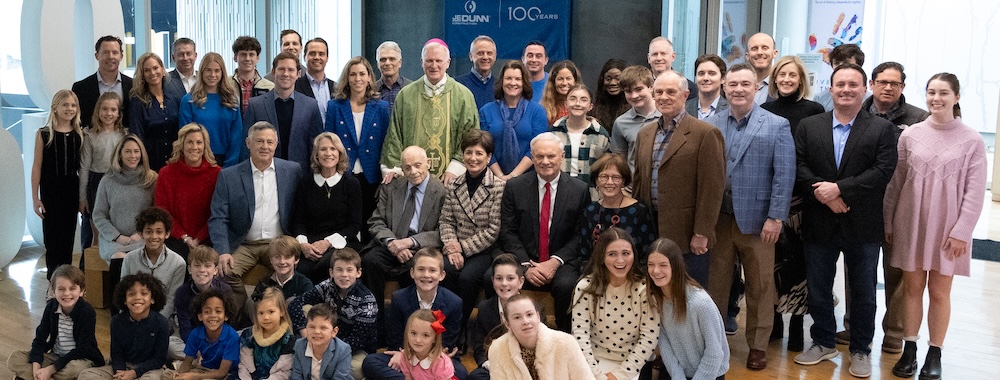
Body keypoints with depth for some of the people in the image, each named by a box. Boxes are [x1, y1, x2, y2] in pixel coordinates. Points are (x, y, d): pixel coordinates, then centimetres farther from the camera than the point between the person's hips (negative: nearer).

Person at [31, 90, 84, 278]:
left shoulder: (80, 135, 4)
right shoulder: (43, 134, -3)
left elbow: (82, 167, 6)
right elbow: (37, 166, -3)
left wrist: (83, 196, 3)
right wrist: (35, 198, -6)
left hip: (72, 191, 2)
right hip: (50, 191, -2)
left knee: (68, 237, 8)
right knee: (52, 237, 2)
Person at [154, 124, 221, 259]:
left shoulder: (216, 173, 2)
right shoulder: (167, 173, 5)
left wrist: (198, 239, -9)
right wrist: (184, 238, -7)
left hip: (206, 241, 0)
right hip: (176, 240, 1)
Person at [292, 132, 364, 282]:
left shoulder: (351, 184, 8)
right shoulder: (306, 183, 14)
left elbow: (356, 224, 3)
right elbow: (298, 221, 12)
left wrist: (328, 242, -11)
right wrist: (303, 243, -9)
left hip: (341, 243, -1)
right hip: (310, 245, 1)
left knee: (326, 264, -35)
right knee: (301, 270, -32)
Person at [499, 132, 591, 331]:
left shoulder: (579, 190, 3)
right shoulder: (515, 187, 6)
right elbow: (508, 232, 2)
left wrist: (555, 262, -12)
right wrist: (525, 265, -11)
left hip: (561, 262, 0)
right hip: (523, 261, 1)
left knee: (566, 285, -33)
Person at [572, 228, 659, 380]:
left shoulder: (645, 288, -9)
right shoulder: (586, 287, -7)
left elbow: (649, 338, -10)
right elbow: (580, 333, -9)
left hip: (633, 363, -1)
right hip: (597, 360, 1)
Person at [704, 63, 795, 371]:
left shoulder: (777, 126, 0)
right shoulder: (710, 125, 7)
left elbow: (785, 175, -5)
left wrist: (775, 217, -12)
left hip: (756, 220, -2)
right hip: (717, 219, 2)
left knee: (760, 287, 7)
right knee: (716, 283, 11)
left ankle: (758, 345, 21)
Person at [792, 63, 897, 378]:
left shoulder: (882, 129, -1)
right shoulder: (808, 126, 5)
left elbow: (883, 171, -12)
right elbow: (799, 167, -3)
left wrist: (839, 188, -19)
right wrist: (822, 193, -18)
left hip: (863, 225, -2)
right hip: (819, 223, 2)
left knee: (863, 292, 10)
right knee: (818, 289, 12)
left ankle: (860, 350, 24)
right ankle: (823, 343, 29)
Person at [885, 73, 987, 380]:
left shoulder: (972, 141, -4)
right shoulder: (910, 135, 1)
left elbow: (974, 192, -4)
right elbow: (895, 182, 5)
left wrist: (961, 231, -10)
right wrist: (888, 222, 4)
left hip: (948, 227, -2)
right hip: (911, 223, 2)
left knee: (939, 291, 5)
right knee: (912, 287, 8)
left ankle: (934, 355, 16)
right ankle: (909, 351, 17)